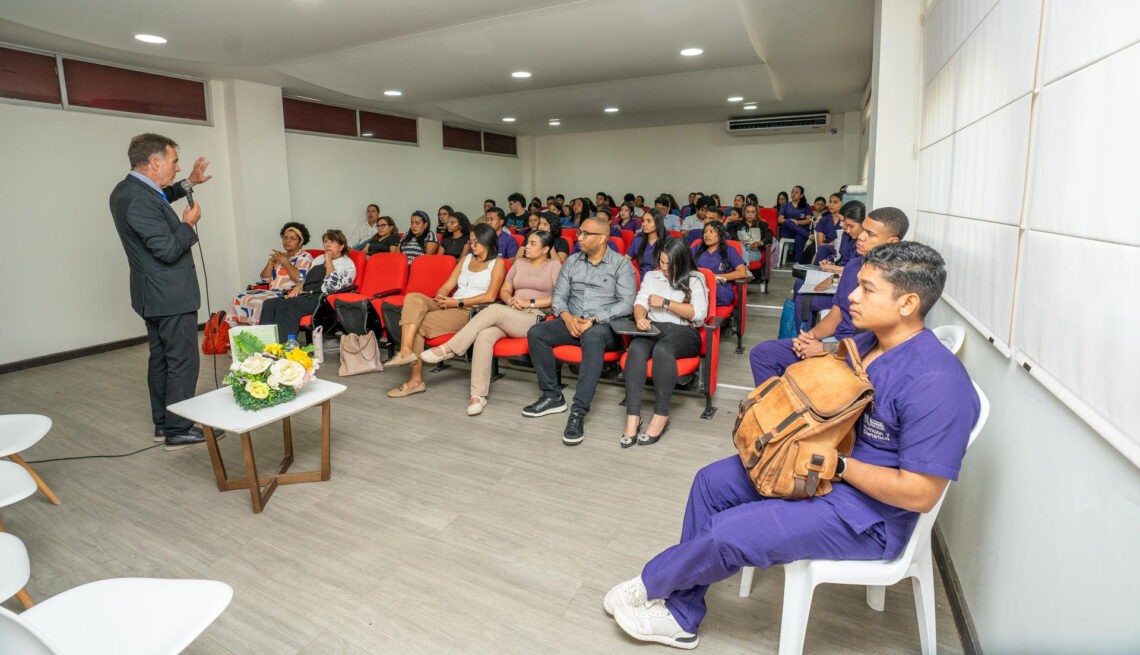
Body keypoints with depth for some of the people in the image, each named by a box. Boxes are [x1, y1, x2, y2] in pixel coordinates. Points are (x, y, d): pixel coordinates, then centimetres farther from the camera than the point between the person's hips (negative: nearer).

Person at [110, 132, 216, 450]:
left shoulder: (126, 189, 8)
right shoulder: (140, 201, -23)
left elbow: (158, 198, 31)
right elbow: (168, 250, -24)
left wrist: (189, 183, 19)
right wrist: (188, 223, -10)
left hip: (153, 295, 11)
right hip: (172, 296, -11)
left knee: (160, 359, 16)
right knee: (183, 362, -3)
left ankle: (162, 423, 26)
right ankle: (178, 430, 4)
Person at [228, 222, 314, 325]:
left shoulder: (305, 257, 4)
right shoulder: (278, 255, 25)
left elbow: (299, 279, -14)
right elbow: (265, 279, 16)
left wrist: (285, 261, -8)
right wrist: (271, 261, 3)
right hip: (271, 292, 7)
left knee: (261, 302, -31)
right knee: (241, 298, -12)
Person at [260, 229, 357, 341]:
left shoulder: (347, 264, 4)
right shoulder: (319, 259, 29)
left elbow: (333, 286, -13)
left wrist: (328, 262, -5)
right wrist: (298, 287, 8)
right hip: (305, 295, 8)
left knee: (286, 306, -31)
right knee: (269, 304, -17)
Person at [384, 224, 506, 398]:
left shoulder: (497, 263, 5)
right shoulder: (467, 258, 25)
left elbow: (490, 296, -9)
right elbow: (447, 286, 19)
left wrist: (458, 302, -13)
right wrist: (440, 297, -6)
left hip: (471, 311, -6)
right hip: (449, 306, 6)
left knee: (418, 325, -23)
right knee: (413, 298, -22)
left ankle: (416, 380, -19)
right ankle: (406, 351, -31)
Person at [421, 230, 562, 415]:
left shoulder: (554, 265, 8)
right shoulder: (520, 264, 25)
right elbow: (504, 290, 24)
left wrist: (530, 303, -9)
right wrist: (510, 300, 1)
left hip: (536, 318, -4)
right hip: (510, 315, 5)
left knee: (494, 310, -32)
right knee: (484, 335, -29)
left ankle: (448, 349, -26)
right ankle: (478, 395, -30)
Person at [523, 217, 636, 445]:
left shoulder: (621, 264, 1)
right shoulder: (572, 262, 15)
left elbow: (627, 303, -8)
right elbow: (559, 296, 11)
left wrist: (595, 320, -19)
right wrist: (567, 317, -11)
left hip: (605, 325, -5)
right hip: (572, 322, 5)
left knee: (592, 339, -40)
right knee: (536, 333, -20)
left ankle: (578, 413, -41)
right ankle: (552, 396, -9)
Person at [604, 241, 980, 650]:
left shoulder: (937, 382, -27)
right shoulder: (865, 342, 2)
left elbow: (921, 494, -26)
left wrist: (837, 465, -23)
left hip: (869, 514, -9)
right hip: (823, 466, 10)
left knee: (726, 534, -18)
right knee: (713, 481, 3)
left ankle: (651, 584, 15)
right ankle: (681, 619, 13)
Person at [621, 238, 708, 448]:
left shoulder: (695, 279, 10)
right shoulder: (651, 276, 23)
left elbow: (699, 313, -3)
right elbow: (640, 303, 10)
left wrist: (665, 302, -4)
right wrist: (640, 317, -14)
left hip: (683, 331, -3)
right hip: (652, 328, 3)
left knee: (662, 349, -38)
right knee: (636, 349, -33)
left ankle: (661, 416, -28)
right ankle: (632, 418, -36)